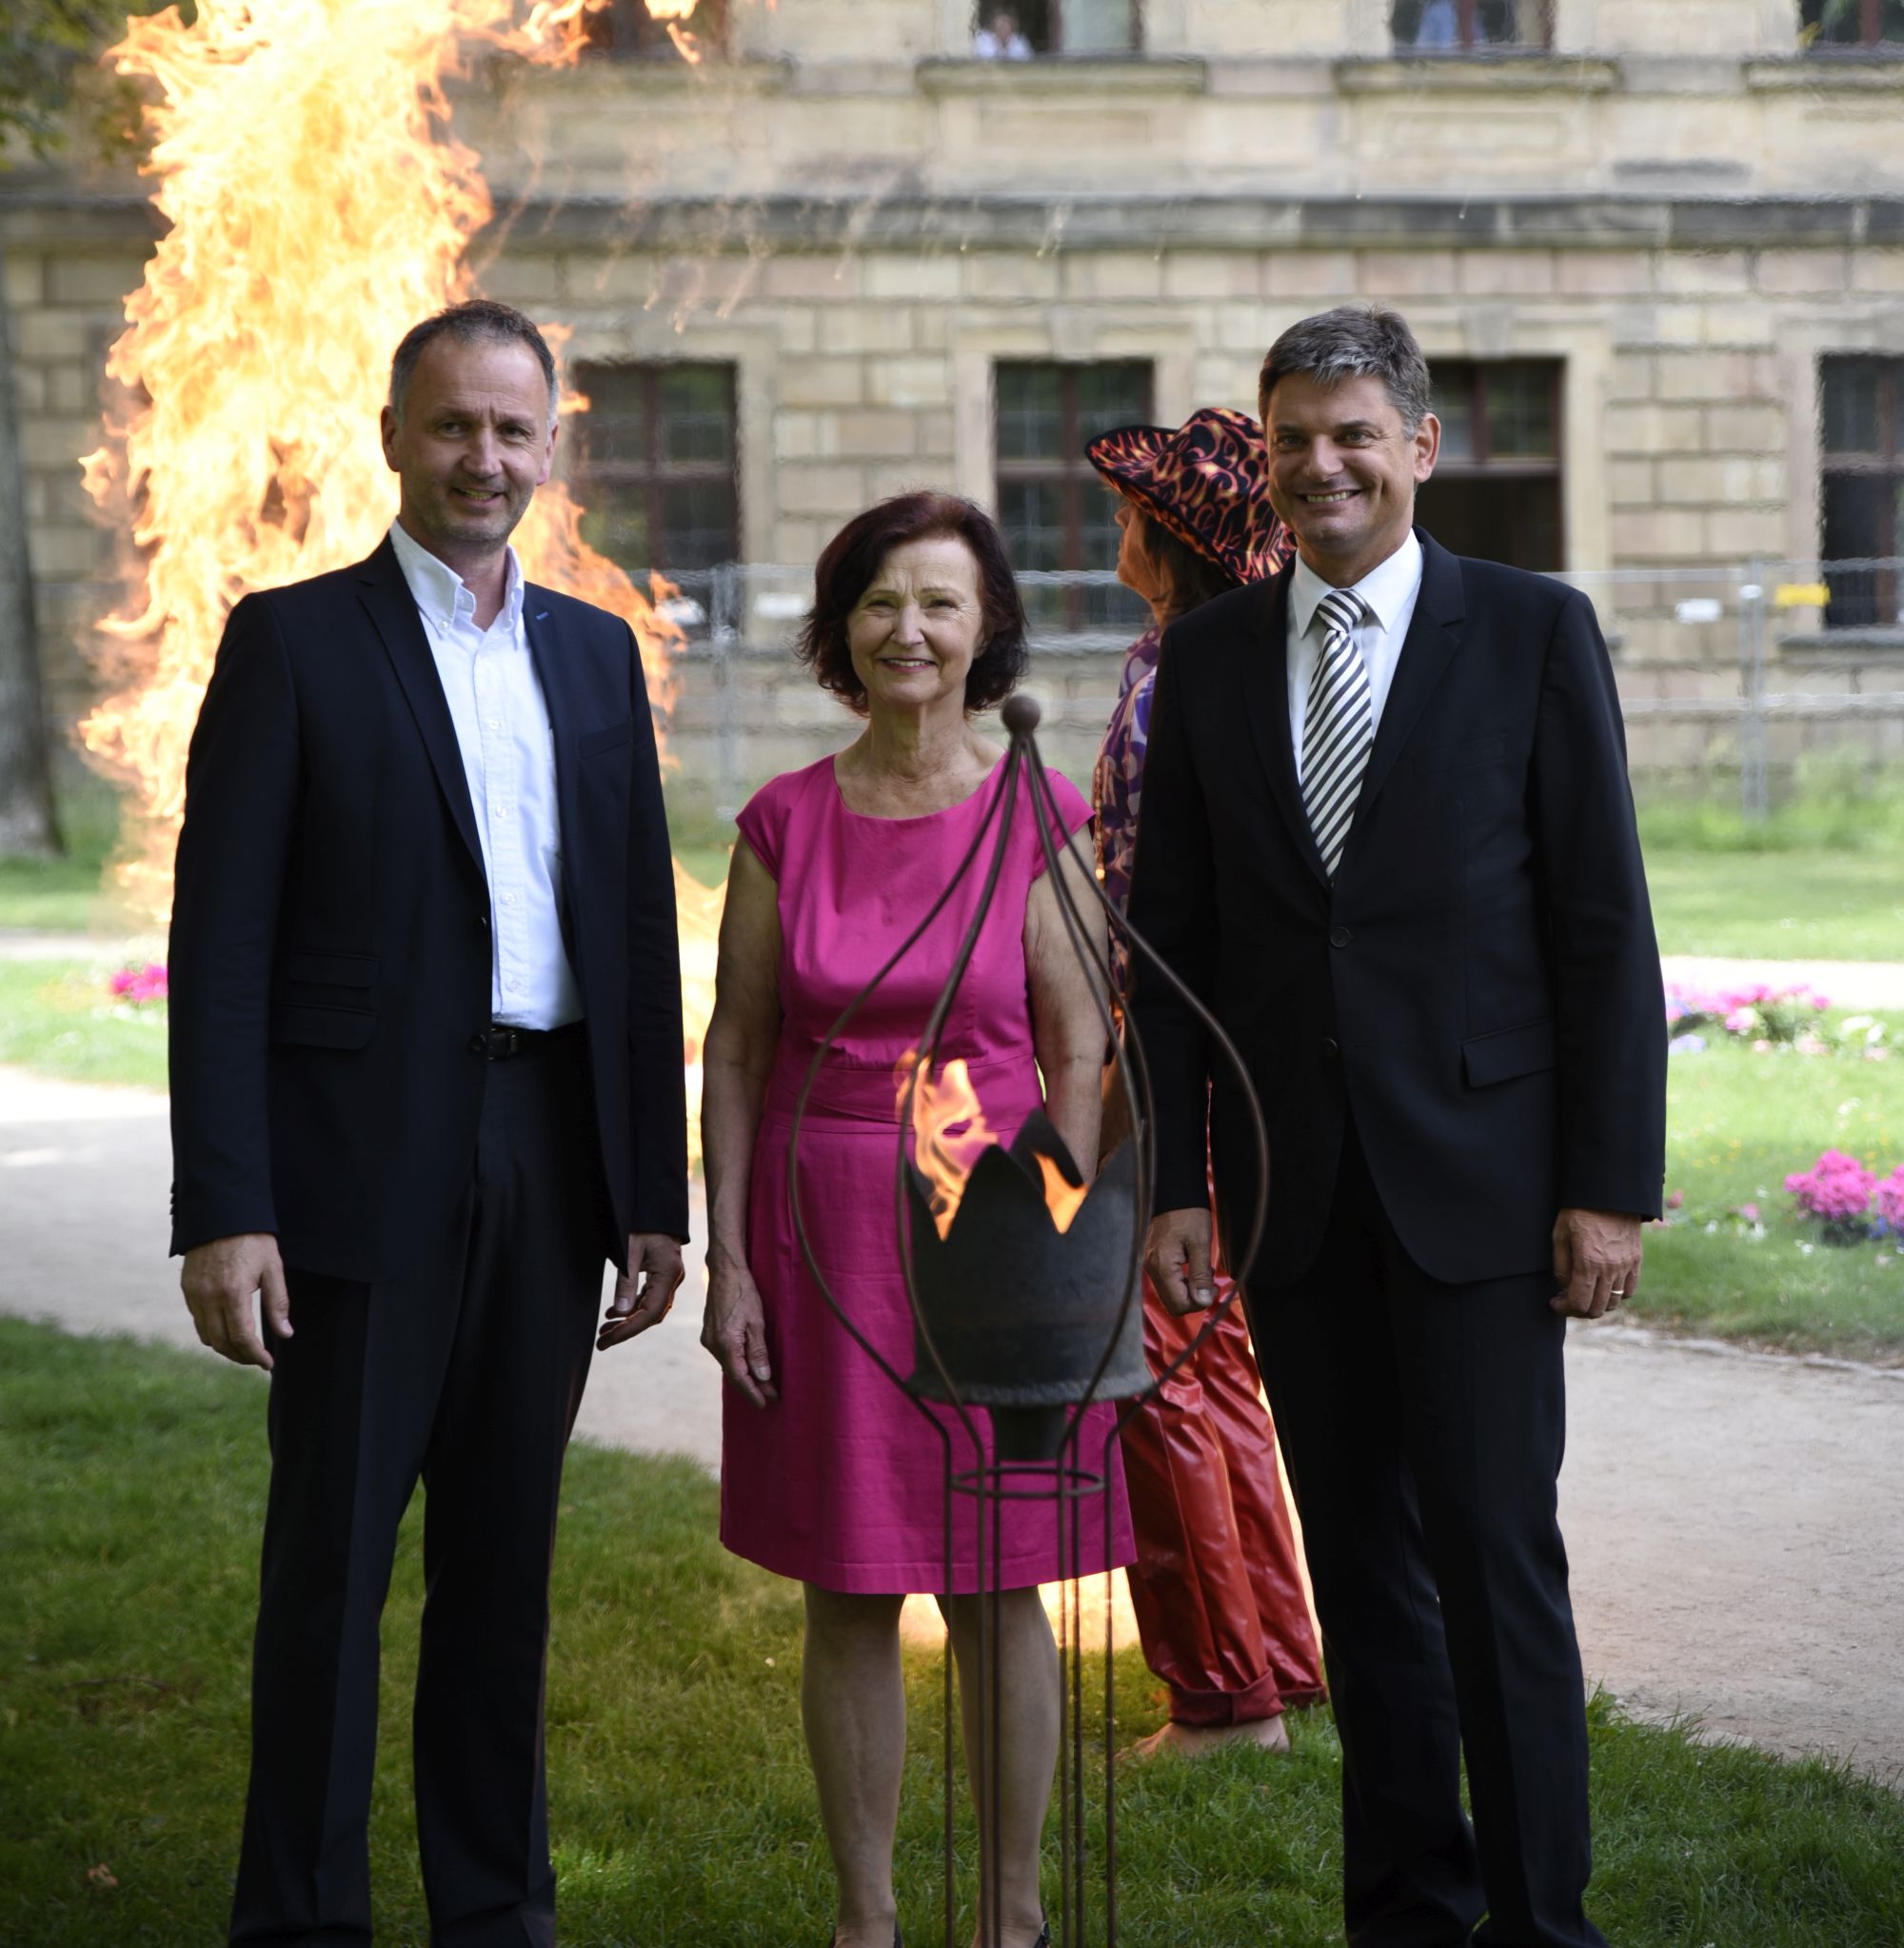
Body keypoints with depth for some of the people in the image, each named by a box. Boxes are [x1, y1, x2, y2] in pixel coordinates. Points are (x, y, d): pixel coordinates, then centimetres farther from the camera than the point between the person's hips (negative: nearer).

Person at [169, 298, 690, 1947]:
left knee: (505, 1552, 12)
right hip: (368, 1171, -4)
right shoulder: (294, 641, -2)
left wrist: (656, 1193, 8)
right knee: (331, 1557, 0)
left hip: (552, 1166, 4)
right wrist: (223, 1209, -14)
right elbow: (221, 944, -7)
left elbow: (641, 933, 13)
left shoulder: (596, 653, 13)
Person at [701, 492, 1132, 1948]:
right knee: (848, 1592, 7)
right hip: (825, 1230, 2)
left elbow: (1079, 1058, -3)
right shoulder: (785, 824, 3)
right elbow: (734, 1054, 5)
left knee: (995, 1586, 5)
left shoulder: (1040, 821, -3)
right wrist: (726, 1260, -1)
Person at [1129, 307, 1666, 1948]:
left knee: (1495, 1552, -4)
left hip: (1479, 1176, -3)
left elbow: (1604, 922, -3)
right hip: (1296, 1187, 3)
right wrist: (1174, 1178, 3)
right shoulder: (1210, 656, 8)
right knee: (1360, 1559, 10)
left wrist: (1612, 1184, -8)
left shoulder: (1534, 631, -1)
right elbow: (1172, 935, 9)